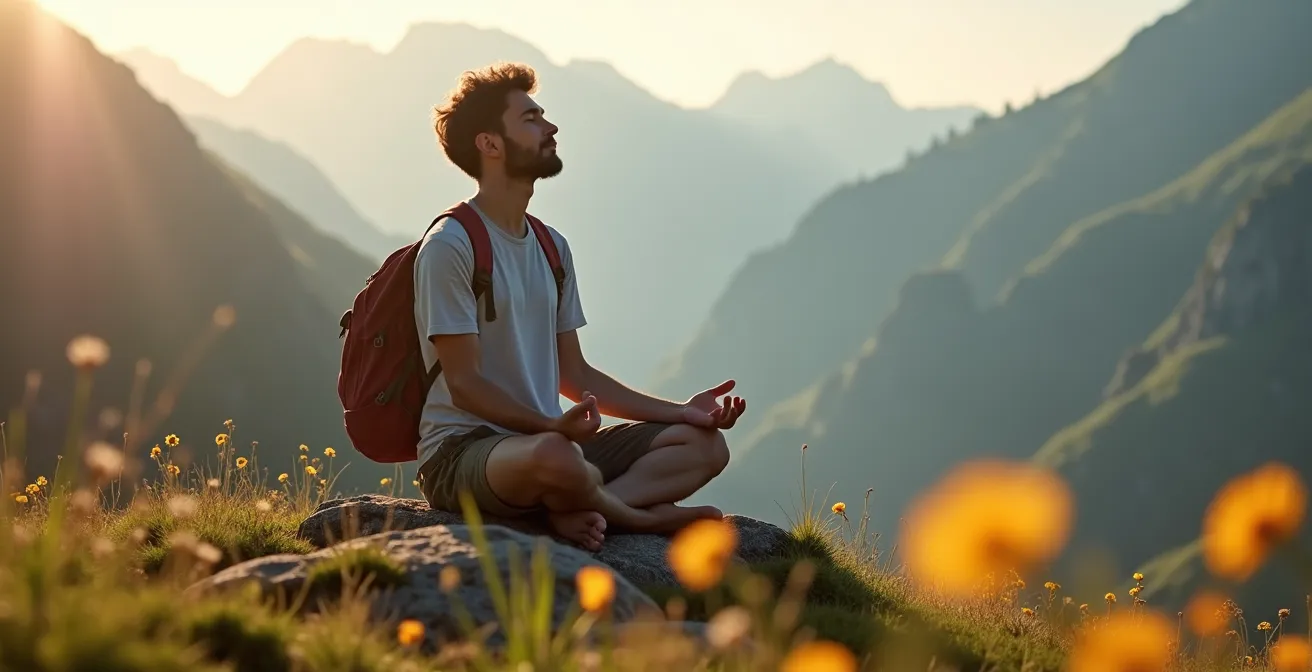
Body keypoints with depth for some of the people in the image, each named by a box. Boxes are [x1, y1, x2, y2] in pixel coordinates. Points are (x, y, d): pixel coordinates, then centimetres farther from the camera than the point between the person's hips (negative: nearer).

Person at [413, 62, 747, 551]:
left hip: (549, 438, 9)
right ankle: (644, 516, -11)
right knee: (556, 456, -42)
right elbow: (464, 382, -15)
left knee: (704, 443, -3)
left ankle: (578, 509, -24)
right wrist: (552, 426, -30)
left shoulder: (551, 248, 17)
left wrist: (680, 412, 10)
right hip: (462, 451, -8)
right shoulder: (449, 247, -9)